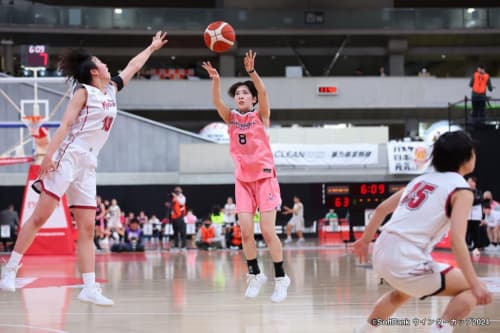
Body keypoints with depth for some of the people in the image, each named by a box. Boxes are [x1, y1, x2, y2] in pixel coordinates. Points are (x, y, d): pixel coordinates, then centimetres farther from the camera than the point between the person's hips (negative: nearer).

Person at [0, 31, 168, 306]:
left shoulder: (111, 90, 19)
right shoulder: (84, 91, -2)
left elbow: (132, 66, 34)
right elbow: (66, 124, -11)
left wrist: (152, 47, 44)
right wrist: (49, 154, -20)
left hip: (88, 165, 7)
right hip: (68, 157, -7)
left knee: (87, 228, 0)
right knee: (40, 216, -11)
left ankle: (89, 287, -3)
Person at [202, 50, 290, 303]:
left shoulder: (261, 115, 0)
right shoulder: (231, 118, 7)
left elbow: (263, 93, -19)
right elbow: (217, 102, -11)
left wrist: (252, 71, -35)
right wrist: (215, 80, -30)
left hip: (264, 177, -3)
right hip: (243, 180, 3)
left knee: (268, 231, -9)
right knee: (245, 231, -5)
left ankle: (280, 278, 1)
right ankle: (255, 275, 12)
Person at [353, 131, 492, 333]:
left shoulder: (423, 179, 18)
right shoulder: (461, 189, -5)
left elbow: (382, 208, 24)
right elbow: (457, 241, -17)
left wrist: (366, 240, 37)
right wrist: (476, 285, -17)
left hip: (382, 253, 8)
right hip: (407, 262, -8)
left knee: (402, 292, 40)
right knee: (472, 289, 5)